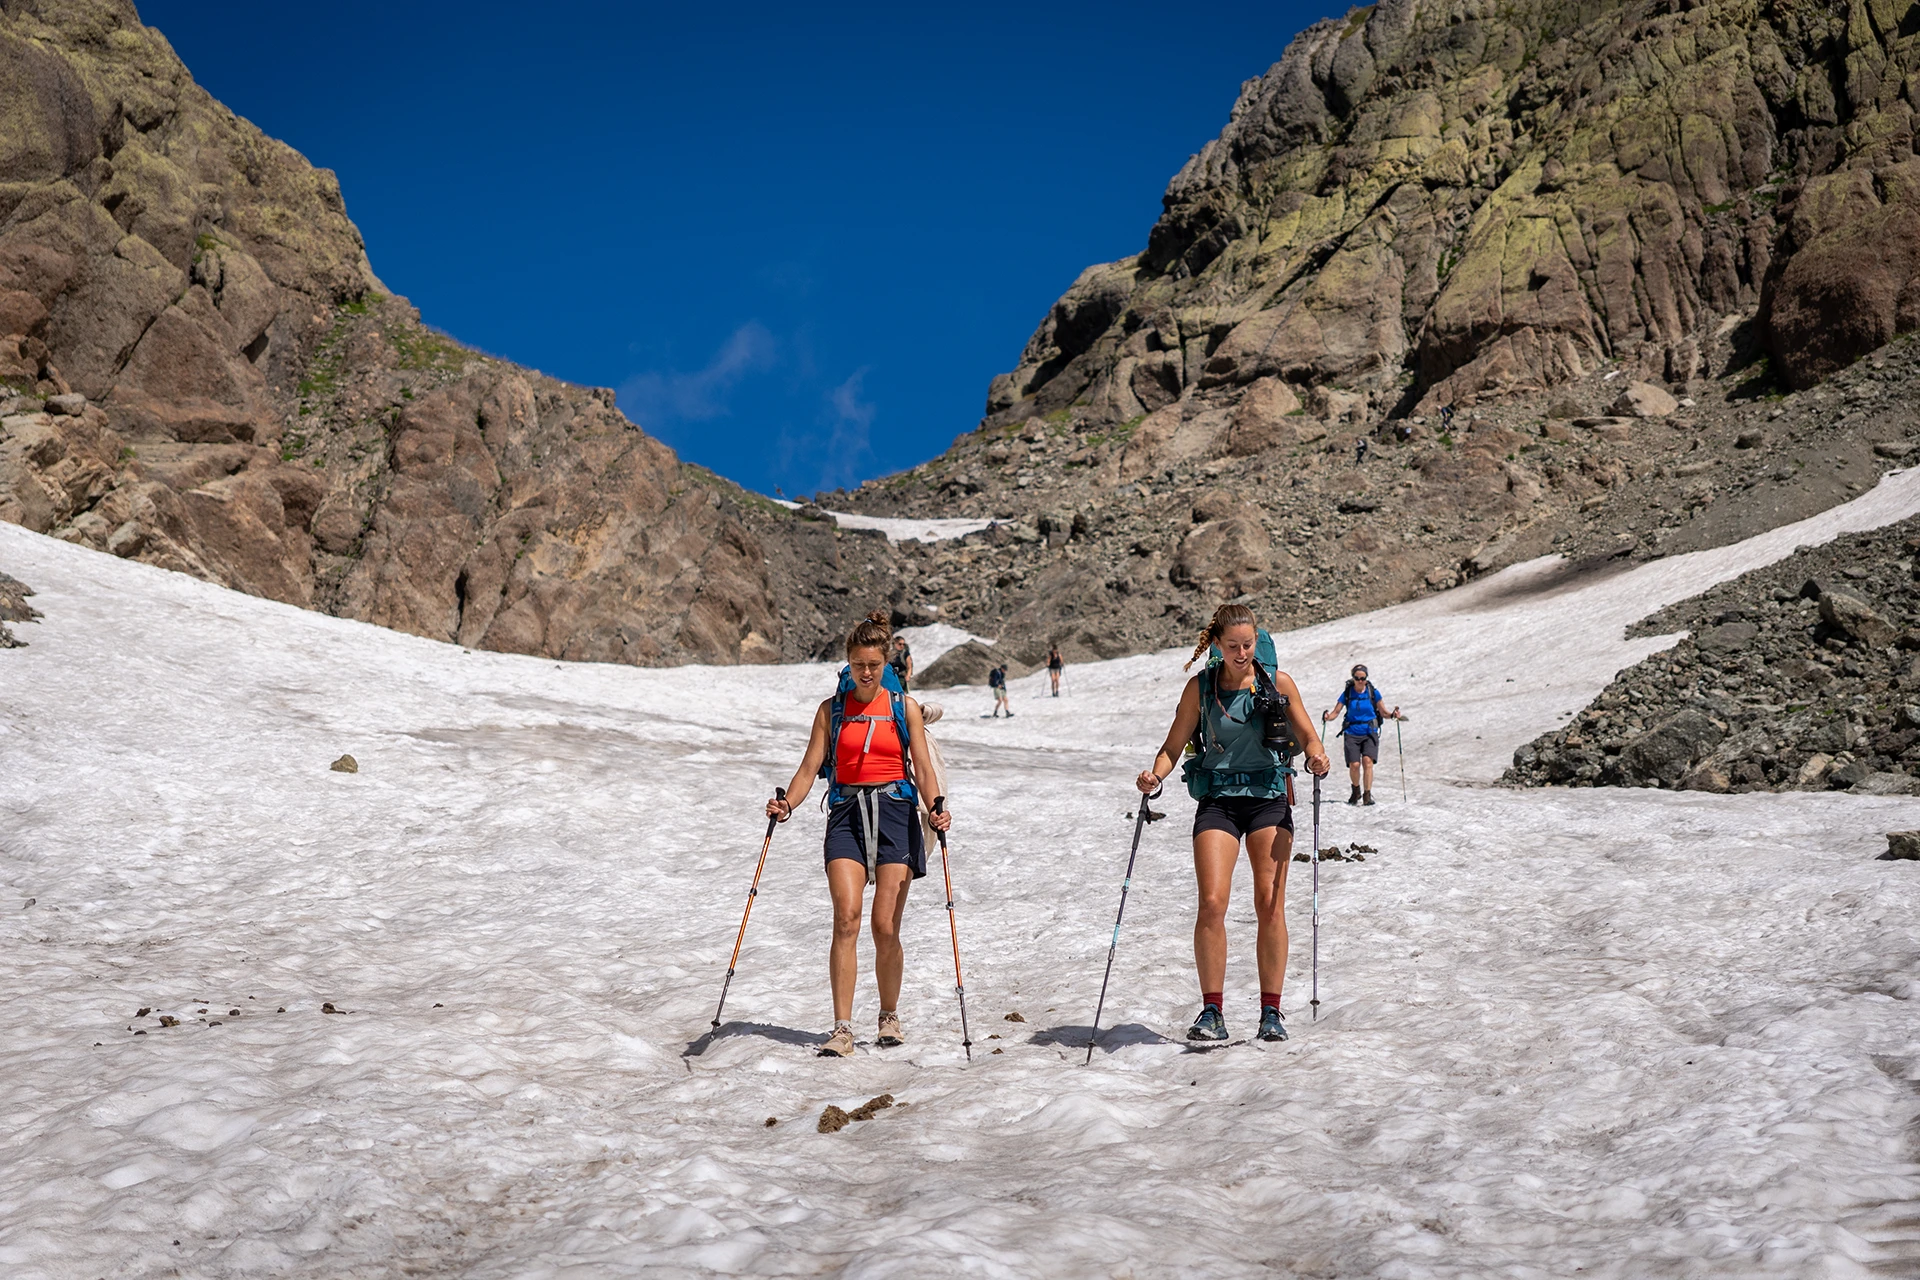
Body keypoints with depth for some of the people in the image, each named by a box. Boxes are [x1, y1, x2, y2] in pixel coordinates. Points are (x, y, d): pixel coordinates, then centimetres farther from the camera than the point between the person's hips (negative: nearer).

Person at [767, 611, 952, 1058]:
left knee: (885, 927, -4)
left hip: (895, 813, -1)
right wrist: (786, 804, -13)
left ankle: (889, 1016, 18)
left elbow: (923, 768, 3)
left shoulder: (905, 708, 7)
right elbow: (810, 768, 5)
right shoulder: (831, 710, 10)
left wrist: (934, 809, -15)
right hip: (847, 815, 1)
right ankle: (842, 1030, -13)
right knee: (846, 919, -14)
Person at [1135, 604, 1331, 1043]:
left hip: (1269, 797, 0)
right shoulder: (1200, 687, 2)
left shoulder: (1279, 684, 2)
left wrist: (1317, 757, -16)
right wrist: (1155, 776, -15)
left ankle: (1271, 1012, 5)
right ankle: (1211, 1012, -5)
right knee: (1211, 903, -13)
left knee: (1270, 904, -4)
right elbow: (1173, 746, 5)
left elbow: (1307, 734, 7)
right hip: (1218, 800, 0)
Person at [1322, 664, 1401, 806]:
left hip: (1370, 732, 0)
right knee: (1354, 765, -12)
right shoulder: (1347, 693, 1)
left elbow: (1383, 713, 7)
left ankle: (1367, 795, -18)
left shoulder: (1373, 692, 1)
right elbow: (1335, 711, 1)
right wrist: (1328, 716, -19)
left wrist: (1392, 715, -13)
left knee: (1367, 760, -22)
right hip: (1352, 733, 0)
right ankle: (1356, 790, 18)